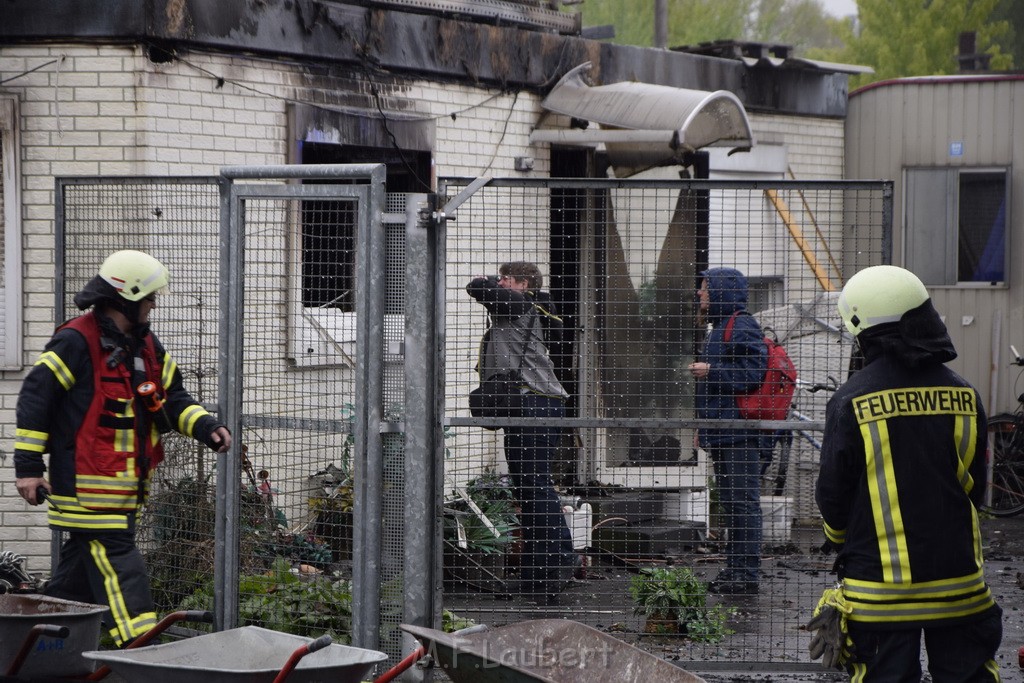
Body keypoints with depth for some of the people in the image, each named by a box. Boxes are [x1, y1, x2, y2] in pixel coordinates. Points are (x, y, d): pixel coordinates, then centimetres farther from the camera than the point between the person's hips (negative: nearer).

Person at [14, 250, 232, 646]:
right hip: (85, 485, -9)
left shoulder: (147, 347, 14)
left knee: (82, 563, 14)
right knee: (117, 564, -12)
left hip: (125, 486, 9)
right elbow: (34, 397, -10)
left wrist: (206, 427, 0)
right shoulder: (76, 343, -12)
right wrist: (28, 465, -12)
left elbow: (173, 399, 19)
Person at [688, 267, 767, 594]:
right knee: (731, 502, 12)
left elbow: (751, 374, -22)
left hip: (739, 434, -11)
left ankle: (747, 572, -8)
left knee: (742, 501, -9)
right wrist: (704, 425, 26)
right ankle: (735, 568, 17)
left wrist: (711, 371, -18)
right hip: (721, 432, 11)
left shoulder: (743, 328, -11)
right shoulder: (720, 328, 22)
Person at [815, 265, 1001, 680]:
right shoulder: (964, 396, -1)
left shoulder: (851, 402, -11)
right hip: (958, 582, 3)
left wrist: (841, 541, 17)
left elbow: (832, 494, -3)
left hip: (879, 583, -3)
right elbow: (974, 487, 9)